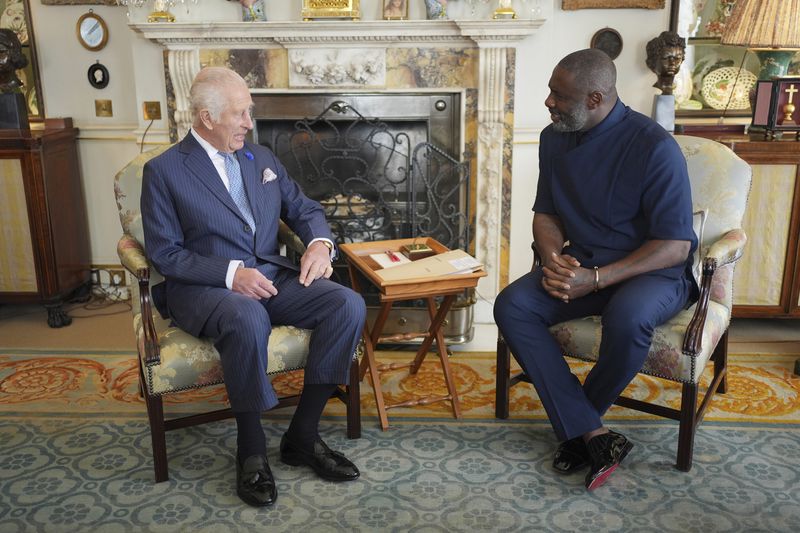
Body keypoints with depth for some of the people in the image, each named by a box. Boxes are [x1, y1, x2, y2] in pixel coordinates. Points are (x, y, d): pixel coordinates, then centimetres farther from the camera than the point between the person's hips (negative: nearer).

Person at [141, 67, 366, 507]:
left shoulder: (260, 158, 15)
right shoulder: (164, 170, -2)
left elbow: (304, 208, 18)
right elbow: (164, 253, -8)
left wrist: (319, 241, -6)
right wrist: (231, 273, -22)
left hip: (271, 276, 6)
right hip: (204, 287, -5)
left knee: (348, 304, -19)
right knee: (248, 318, -40)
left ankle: (302, 436, -10)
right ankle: (251, 450, -18)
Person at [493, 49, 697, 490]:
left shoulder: (655, 148, -18)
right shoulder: (555, 139, 2)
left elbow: (675, 246, -18)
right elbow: (546, 212, 12)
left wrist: (596, 279, -27)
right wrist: (553, 258, -10)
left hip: (655, 270, -5)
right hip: (580, 264, 6)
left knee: (627, 318, -39)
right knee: (511, 306, -20)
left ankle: (577, 424, -7)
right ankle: (593, 435, -21)